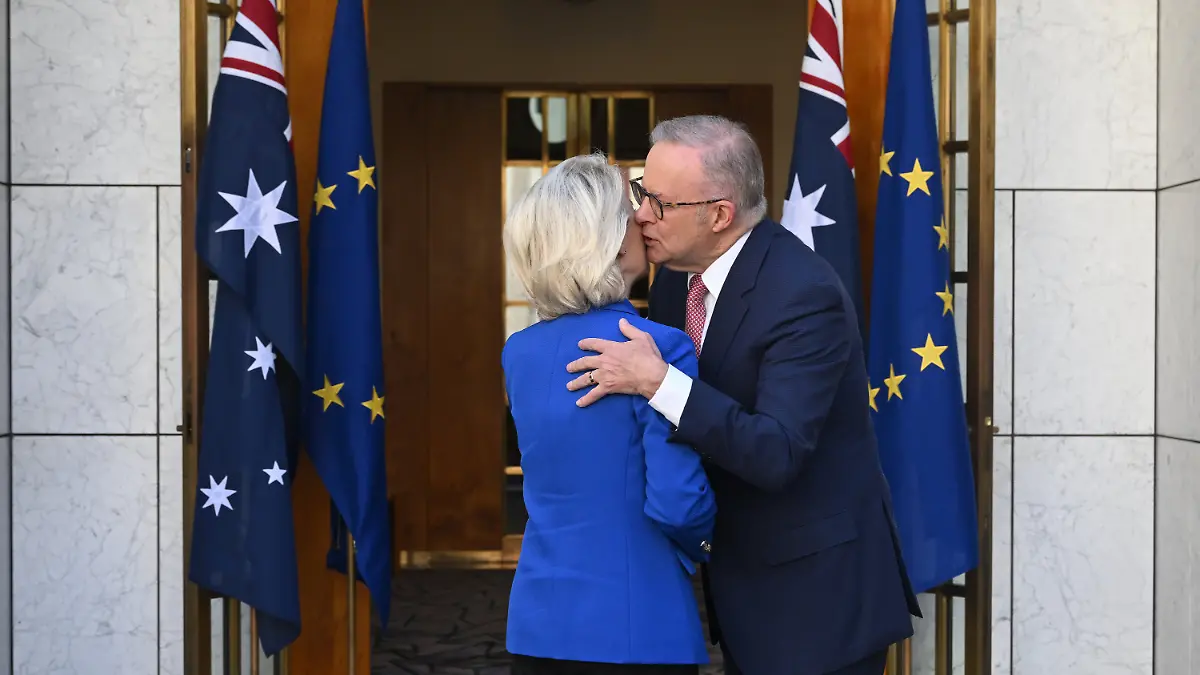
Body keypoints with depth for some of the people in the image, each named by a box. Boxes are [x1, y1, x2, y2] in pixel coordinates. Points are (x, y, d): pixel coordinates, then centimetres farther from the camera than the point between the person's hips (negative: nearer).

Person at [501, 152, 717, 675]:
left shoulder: (519, 352, 3)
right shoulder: (659, 349, -16)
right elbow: (677, 503, -19)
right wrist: (702, 545, 2)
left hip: (536, 620, 6)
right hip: (636, 630, -5)